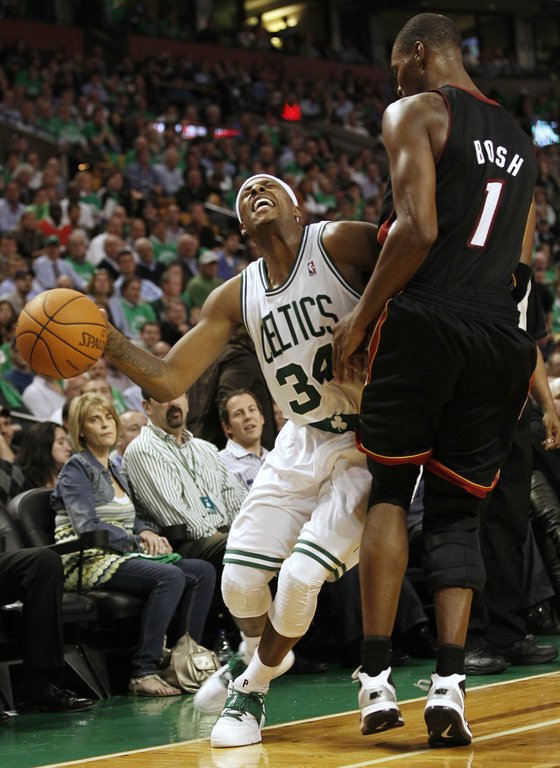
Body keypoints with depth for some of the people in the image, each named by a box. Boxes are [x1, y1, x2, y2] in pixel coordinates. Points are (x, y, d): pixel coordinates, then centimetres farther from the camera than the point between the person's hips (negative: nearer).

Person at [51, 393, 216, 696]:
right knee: (170, 576, -32)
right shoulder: (77, 469, -1)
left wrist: (147, 532, 1)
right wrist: (138, 542, -13)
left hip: (122, 557, 8)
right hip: (89, 561, -8)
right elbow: (87, 526, -13)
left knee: (203, 571, -11)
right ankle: (143, 672, -34)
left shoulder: (115, 472, 23)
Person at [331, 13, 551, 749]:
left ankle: (377, 677, 1)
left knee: (389, 489, 7)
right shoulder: (519, 139, 23)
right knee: (458, 512, 9)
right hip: (500, 335, 5)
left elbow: (418, 228, -13)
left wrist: (362, 313, -6)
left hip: (424, 321, -5)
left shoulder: (415, 112, 0)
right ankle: (449, 682, -4)